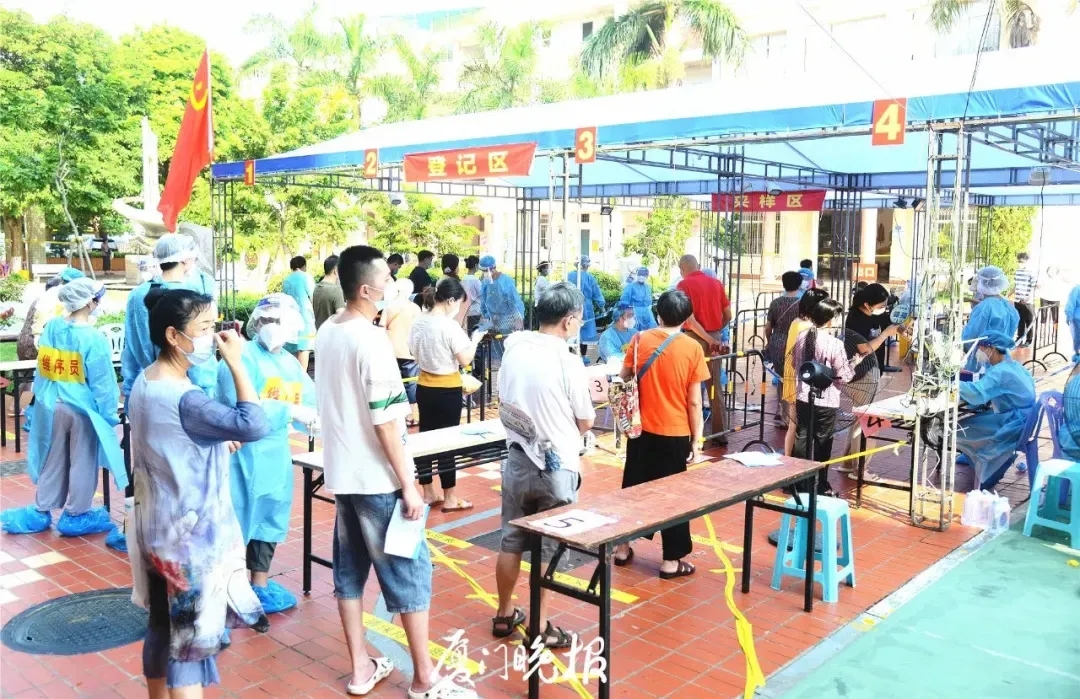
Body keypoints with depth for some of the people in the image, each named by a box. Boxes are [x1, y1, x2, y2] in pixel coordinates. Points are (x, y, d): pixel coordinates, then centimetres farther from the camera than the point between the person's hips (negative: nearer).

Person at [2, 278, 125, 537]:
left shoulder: (50, 328, -1)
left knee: (52, 461, 18)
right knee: (82, 462, 8)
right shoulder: (93, 338, -19)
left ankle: (41, 511, 27)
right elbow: (102, 383, -14)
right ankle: (76, 516, 18)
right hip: (82, 409, -6)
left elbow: (41, 370, 8)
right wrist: (109, 413, -3)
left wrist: (42, 399, 19)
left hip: (51, 407, 6)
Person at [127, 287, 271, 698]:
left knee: (163, 627, 22)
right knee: (191, 639, 3)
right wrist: (236, 363, -24)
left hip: (158, 529, 9)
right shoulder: (182, 398, -26)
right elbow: (254, 426, -31)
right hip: (191, 534, -9)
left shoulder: (145, 383, 4)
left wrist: (217, 441, 6)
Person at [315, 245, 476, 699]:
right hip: (377, 478, -8)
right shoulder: (372, 340, -20)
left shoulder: (327, 333, 5)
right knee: (409, 572, 2)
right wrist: (408, 485, -17)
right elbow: (385, 423, -22)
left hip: (341, 473, 8)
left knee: (350, 570, 14)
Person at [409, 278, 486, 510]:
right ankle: (449, 498, 10)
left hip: (424, 387, 7)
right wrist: (475, 339, -2)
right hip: (447, 390, -7)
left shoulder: (418, 322, 3)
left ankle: (428, 493, 23)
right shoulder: (450, 326, -19)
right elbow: (465, 360, -16)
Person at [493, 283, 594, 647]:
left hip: (517, 460, 5)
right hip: (555, 466, -5)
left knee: (511, 542, 16)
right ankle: (539, 627, 16)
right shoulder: (567, 361, -17)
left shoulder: (513, 351, -1)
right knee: (547, 549, 7)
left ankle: (504, 615, 30)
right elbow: (586, 421, -6)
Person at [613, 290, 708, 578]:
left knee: (633, 486, 17)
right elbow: (694, 401, -9)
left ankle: (623, 548, 27)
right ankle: (671, 560, 13)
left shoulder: (640, 340, -4)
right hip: (675, 432, -2)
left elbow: (623, 379, 5)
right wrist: (697, 439, -2)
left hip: (642, 429, 3)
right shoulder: (693, 348, -10)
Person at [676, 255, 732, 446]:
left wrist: (709, 339, -12)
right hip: (715, 338, 5)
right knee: (715, 387, 11)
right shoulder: (716, 283, 8)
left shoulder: (684, 285, -6)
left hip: (694, 338, -4)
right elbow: (728, 315, 9)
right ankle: (720, 433, 14)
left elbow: (689, 318, -15)